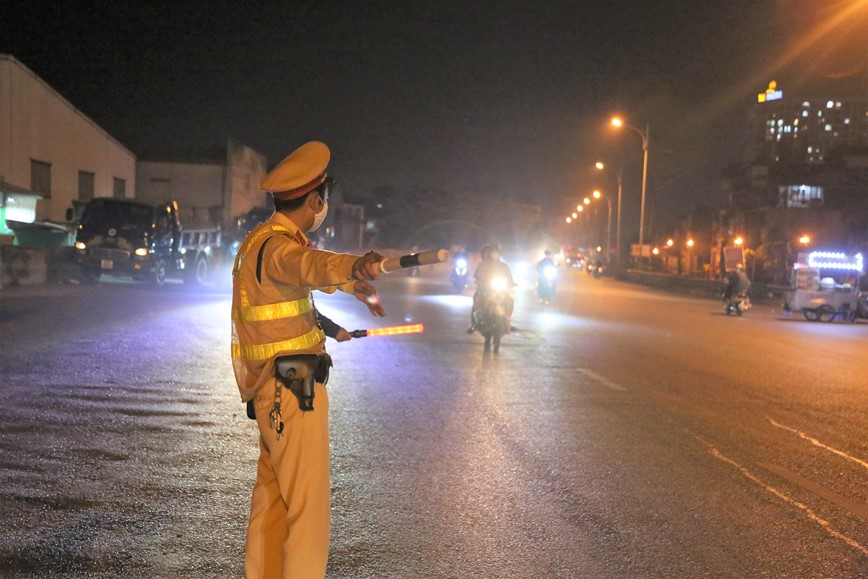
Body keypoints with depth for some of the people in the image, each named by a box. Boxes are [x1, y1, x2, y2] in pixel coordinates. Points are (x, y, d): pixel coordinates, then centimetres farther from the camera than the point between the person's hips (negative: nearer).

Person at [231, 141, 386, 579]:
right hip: (293, 390, -10)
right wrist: (354, 266, -62)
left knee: (272, 496, 19)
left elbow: (305, 271, 32)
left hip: (273, 390, 10)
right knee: (307, 506, -5)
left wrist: (355, 286, 44)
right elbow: (307, 264, -42)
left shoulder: (266, 241, 13)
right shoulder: (274, 245, -18)